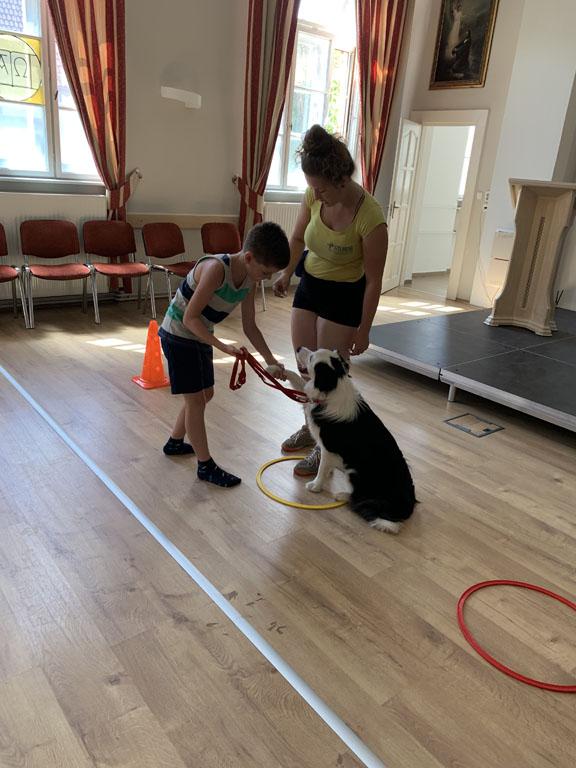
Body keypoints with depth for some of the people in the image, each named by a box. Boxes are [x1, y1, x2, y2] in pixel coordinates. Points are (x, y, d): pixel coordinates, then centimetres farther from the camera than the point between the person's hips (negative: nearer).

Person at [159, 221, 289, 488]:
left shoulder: (249, 279, -5)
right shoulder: (216, 268, -29)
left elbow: (250, 326, 4)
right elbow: (190, 318, -28)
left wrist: (271, 360, -1)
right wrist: (223, 347, -29)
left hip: (199, 336, 8)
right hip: (178, 336, -8)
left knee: (205, 394, 18)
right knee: (196, 400, -2)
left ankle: (175, 443, 39)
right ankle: (206, 466, 10)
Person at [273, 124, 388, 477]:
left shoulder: (370, 216, -29)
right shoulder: (314, 196, -12)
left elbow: (373, 280, -20)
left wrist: (363, 329, -15)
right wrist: (286, 273, -5)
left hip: (344, 296, -6)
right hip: (309, 285, 6)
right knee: (305, 367, 15)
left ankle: (326, 447, 18)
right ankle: (310, 428, 37)